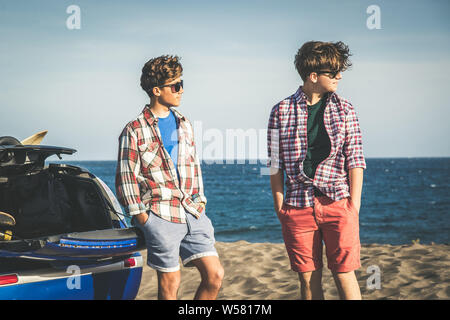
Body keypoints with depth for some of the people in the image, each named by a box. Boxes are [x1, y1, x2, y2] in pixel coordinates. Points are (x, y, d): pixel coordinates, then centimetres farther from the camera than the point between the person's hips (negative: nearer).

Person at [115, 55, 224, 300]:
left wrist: (199, 201, 14)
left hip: (192, 214, 6)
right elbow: (126, 178, -3)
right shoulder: (135, 130, -2)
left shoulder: (183, 125, 17)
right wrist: (140, 215, -8)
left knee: (215, 275, -1)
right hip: (160, 215, -6)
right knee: (170, 282, -1)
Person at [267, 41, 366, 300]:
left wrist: (354, 206, -3)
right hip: (298, 207, 0)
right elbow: (275, 165, 4)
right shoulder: (282, 111, 2)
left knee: (344, 274, -3)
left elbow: (355, 160, 4)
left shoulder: (344, 109, 6)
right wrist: (280, 209, 0)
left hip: (338, 203, 0)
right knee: (308, 278, 4)